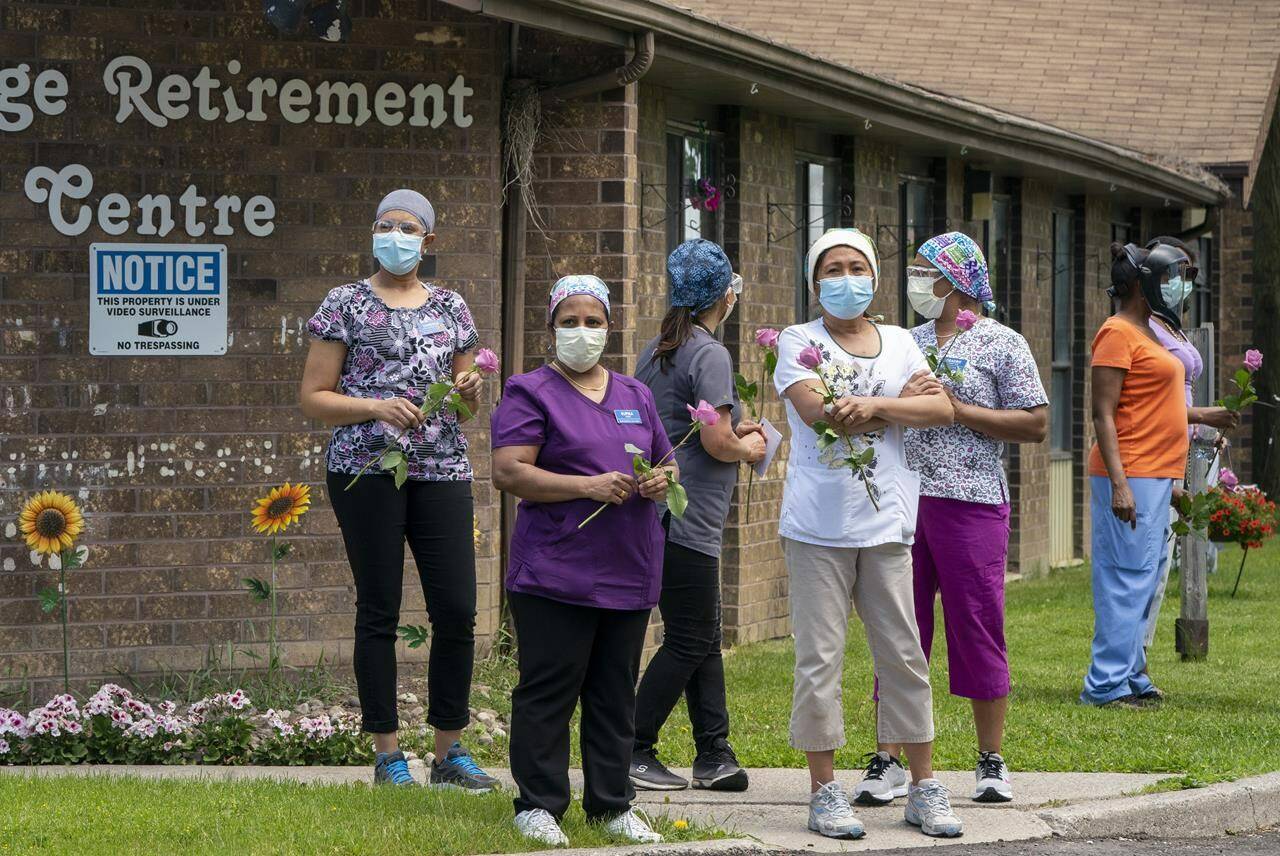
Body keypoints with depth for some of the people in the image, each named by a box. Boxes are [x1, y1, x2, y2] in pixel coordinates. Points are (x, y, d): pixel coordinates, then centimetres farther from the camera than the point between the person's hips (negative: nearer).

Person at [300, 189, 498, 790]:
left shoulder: (450, 308, 15)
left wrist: (470, 393, -1)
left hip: (442, 469, 4)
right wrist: (376, 407, -15)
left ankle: (449, 752, 8)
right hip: (366, 466, -3)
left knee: (458, 610, -2)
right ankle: (387, 755, 4)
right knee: (379, 611, -2)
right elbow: (313, 398, 0)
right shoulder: (346, 305, 3)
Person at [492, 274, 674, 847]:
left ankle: (612, 804, 16)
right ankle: (537, 805, 2)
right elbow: (507, 473, -12)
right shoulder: (531, 393, -1)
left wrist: (661, 479, -1)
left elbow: (666, 462, 25)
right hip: (555, 575, -6)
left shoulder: (635, 396, 18)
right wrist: (587, 486, -19)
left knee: (616, 692, 9)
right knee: (548, 689, -4)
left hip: (628, 573, 6)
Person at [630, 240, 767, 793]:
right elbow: (716, 443, -19)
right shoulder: (710, 355, -14)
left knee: (703, 639, 12)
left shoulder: (657, 350, 14)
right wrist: (747, 449, 2)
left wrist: (731, 432, 19)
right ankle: (633, 752, -1)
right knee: (689, 641, -2)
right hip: (688, 520, -9)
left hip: (659, 512, 9)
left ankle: (714, 755, 11)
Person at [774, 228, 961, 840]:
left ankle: (924, 788, 12)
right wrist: (890, 407, -13)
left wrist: (871, 405, -12)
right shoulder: (799, 341, 4)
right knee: (819, 658, -2)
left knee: (904, 654, 4)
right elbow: (813, 408, -14)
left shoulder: (898, 343, 14)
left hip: (886, 522, 3)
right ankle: (824, 793, 5)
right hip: (817, 526, -3)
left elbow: (941, 408, 0)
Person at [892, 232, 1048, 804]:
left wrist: (956, 410, -11)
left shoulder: (1000, 344, 1)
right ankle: (888, 761, 6)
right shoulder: (905, 343, 17)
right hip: (903, 498, 5)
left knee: (977, 628, -2)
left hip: (970, 502, -5)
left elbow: (1036, 425, -6)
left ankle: (991, 763, 7)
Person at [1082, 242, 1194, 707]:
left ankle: (1131, 677, 16)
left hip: (1156, 476, 10)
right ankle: (1107, 684, -8)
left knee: (1142, 581, 12)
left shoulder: (1146, 334, 18)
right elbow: (1104, 413, -16)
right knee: (1128, 577, -10)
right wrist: (1119, 483, -23)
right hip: (1131, 476, -10)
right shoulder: (1118, 333, -11)